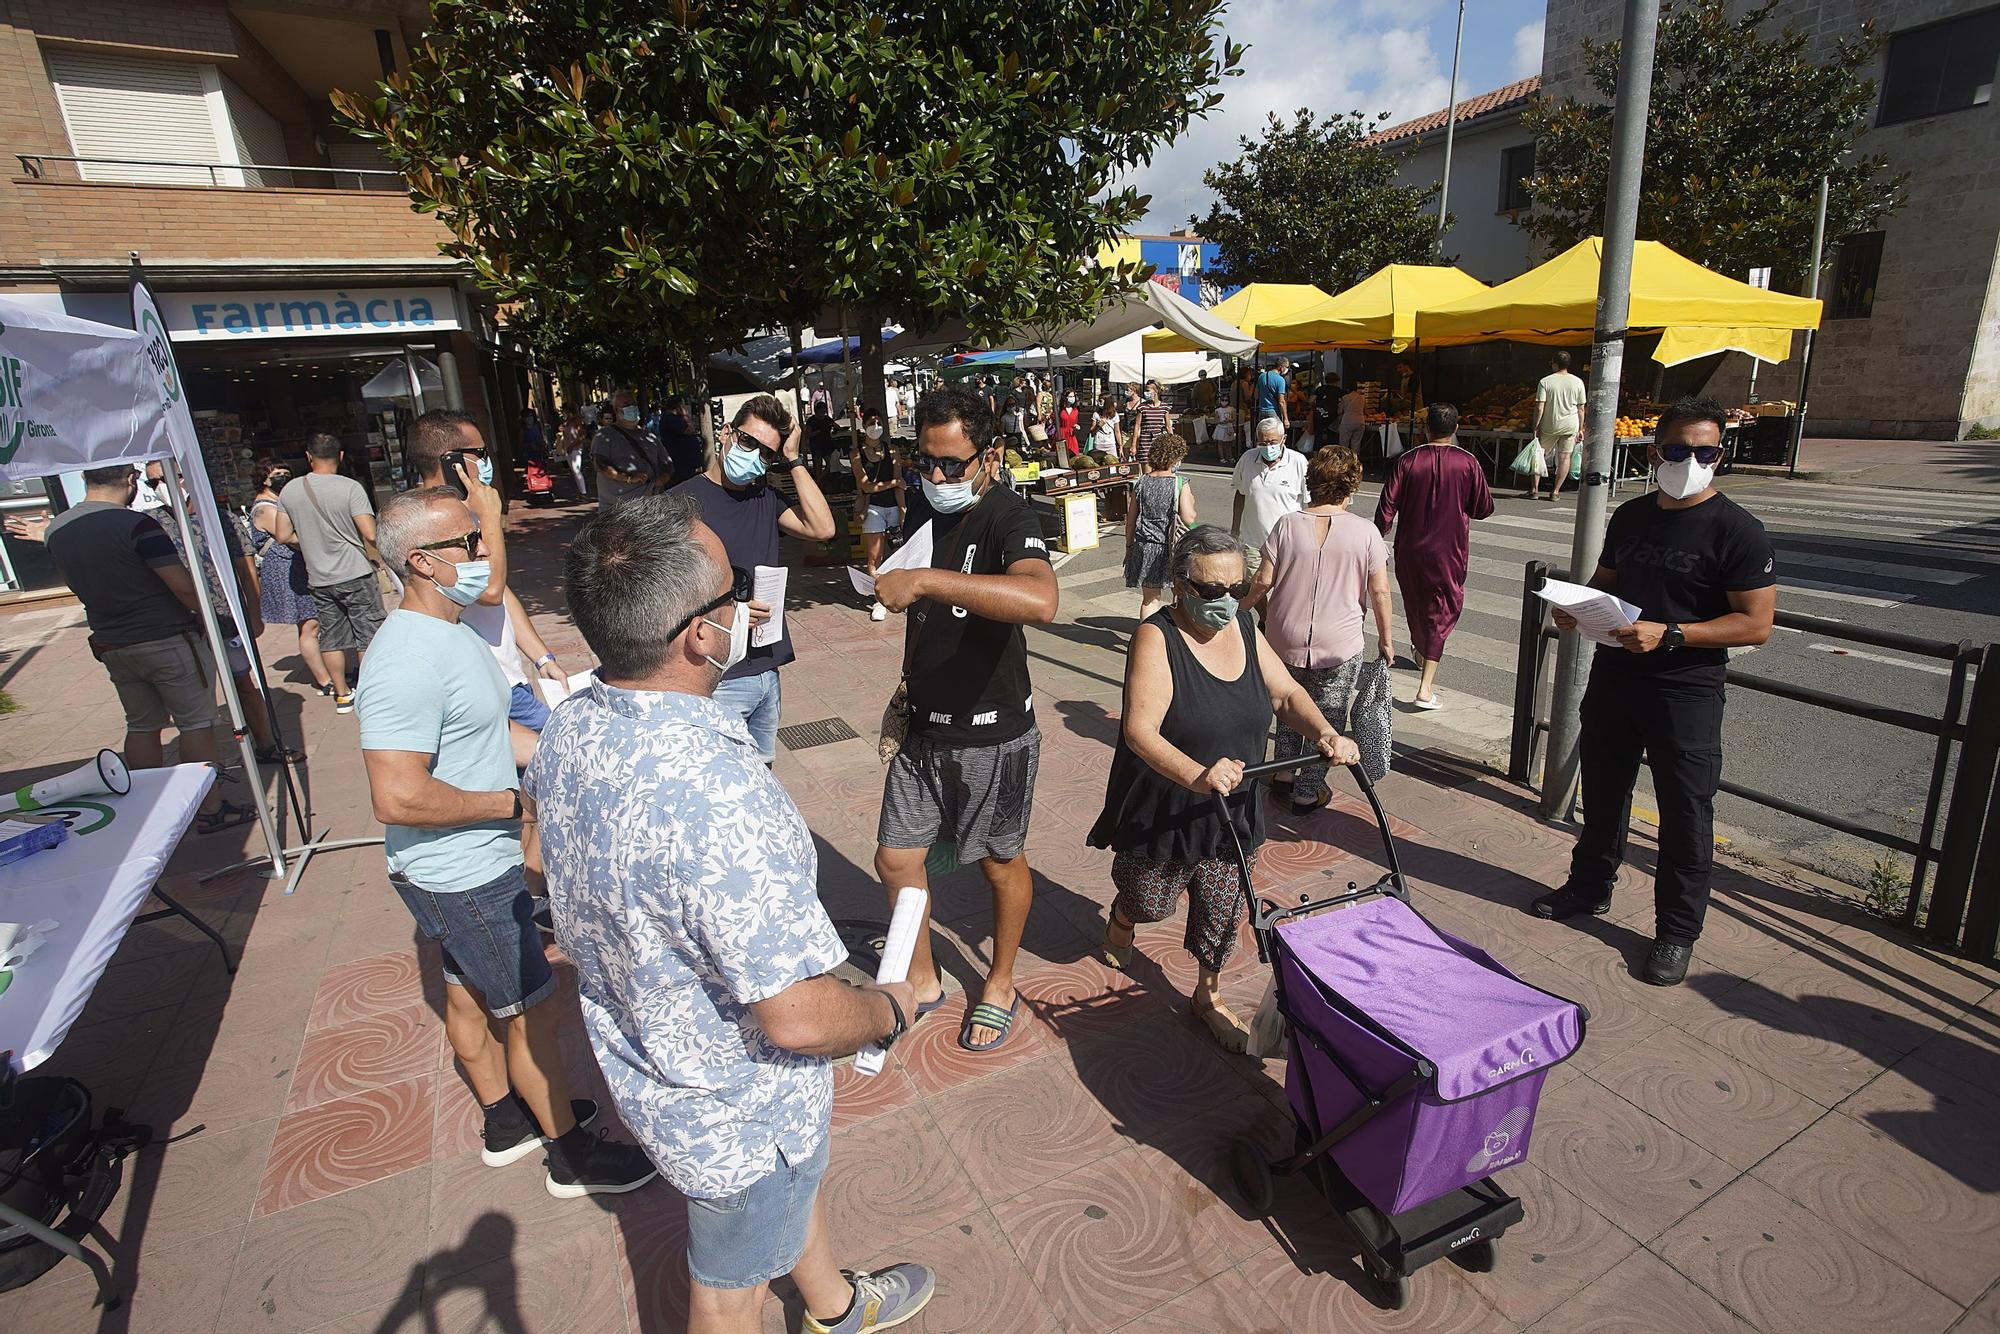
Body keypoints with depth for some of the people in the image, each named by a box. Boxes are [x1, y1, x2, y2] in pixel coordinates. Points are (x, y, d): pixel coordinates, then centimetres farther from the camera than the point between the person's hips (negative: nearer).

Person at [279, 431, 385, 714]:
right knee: (368, 636, 4)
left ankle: (342, 694, 20)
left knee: (331, 637, 12)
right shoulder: (350, 488, -14)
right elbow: (370, 534, -20)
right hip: (355, 574, -4)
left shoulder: (289, 491, 2)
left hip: (319, 578, 5)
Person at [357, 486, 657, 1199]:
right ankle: (572, 1155, 23)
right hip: (463, 879, -10)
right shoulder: (408, 659, -29)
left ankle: (506, 1120, 44)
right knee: (534, 1011, 5)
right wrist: (512, 801, -23)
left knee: (469, 995, 24)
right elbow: (398, 797, -34)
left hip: (469, 868, 10)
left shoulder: (446, 630, 5)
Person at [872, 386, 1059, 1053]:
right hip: (923, 726, 7)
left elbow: (1040, 600, -44)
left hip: (992, 734, -6)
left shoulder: (1007, 516, -20)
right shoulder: (922, 506, 3)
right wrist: (907, 686, 13)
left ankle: (1000, 985, 38)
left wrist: (926, 579, -45)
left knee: (1002, 863, 14)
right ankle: (922, 979, 36)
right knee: (896, 859, 12)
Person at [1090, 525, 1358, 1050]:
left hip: (1232, 811, 5)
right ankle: (1119, 920, 54)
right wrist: (1198, 775, -47)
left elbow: (1286, 694, 3)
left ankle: (1209, 996, 41)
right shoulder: (1157, 638, -22)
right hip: (1163, 811, -5)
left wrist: (1326, 734, -17)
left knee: (1222, 910, 16)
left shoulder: (1242, 626, -1)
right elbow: (1140, 730, -32)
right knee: (1150, 902, 18)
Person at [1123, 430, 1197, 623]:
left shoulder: (1142, 483, 0)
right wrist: (1191, 501, 4)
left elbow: (1130, 521, 4)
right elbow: (1188, 519, -16)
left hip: (1145, 548, 3)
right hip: (1172, 549, -3)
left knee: (1149, 599, 10)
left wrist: (1129, 546, 15)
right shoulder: (1180, 484, -11)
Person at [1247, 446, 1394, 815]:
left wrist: (1256, 610, 14)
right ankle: (1307, 792, 21)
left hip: (1285, 642, 2)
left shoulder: (1287, 525, -6)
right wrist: (1386, 638, 8)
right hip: (1339, 647, -2)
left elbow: (1263, 582, -5)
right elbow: (1379, 592, -5)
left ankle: (1283, 775, 32)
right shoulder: (1365, 532, -8)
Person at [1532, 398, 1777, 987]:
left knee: (1685, 816, 4)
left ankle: (1677, 932, 18)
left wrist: (1667, 634, -24)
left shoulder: (1737, 530, -11)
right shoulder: (1630, 516, 8)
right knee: (1603, 793, 19)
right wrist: (1576, 609, -2)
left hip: (1686, 693, -6)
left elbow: (1755, 624, -13)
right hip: (1613, 678, 6)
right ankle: (1590, 887, 38)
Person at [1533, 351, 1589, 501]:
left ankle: (1533, 489, 8)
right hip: (1570, 426, 2)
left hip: (1549, 426, -2)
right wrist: (1580, 429, 12)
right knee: (1564, 457, 7)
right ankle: (1555, 491, 6)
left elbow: (1539, 408, -11)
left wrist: (1536, 427, -5)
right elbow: (1581, 408, 5)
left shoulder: (1545, 382, -7)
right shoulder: (1578, 382, 2)